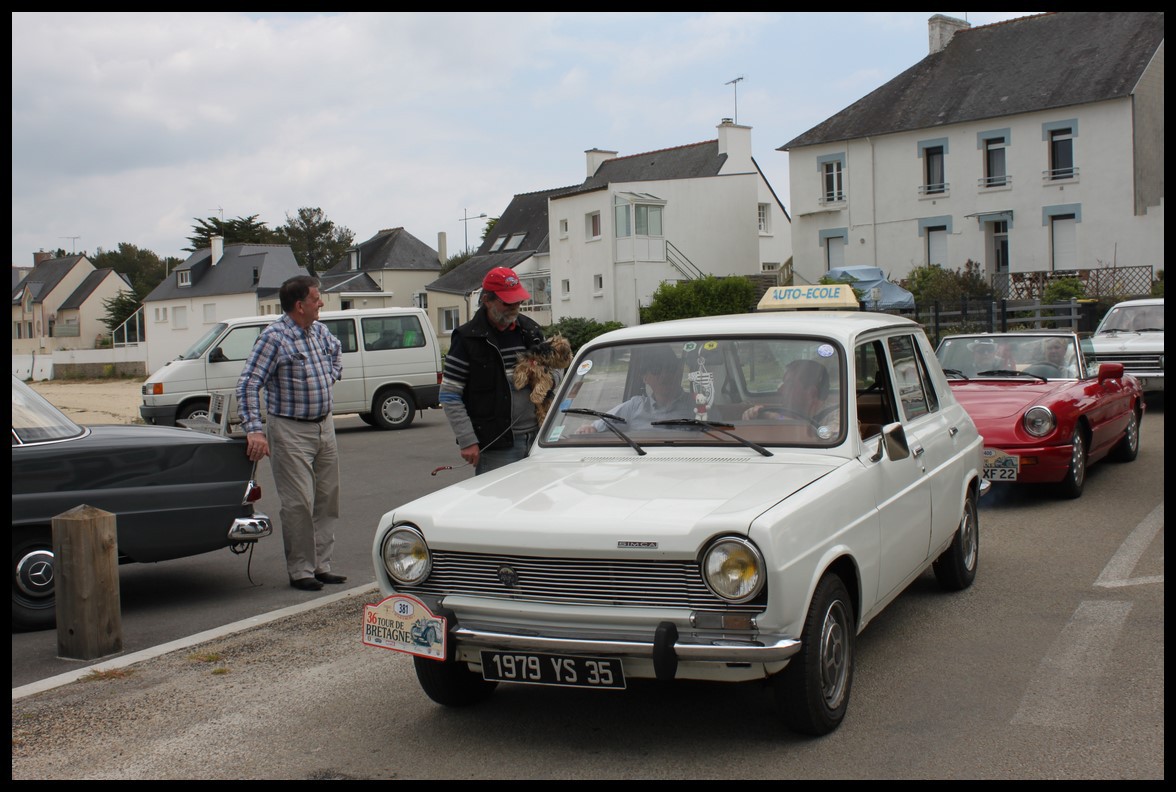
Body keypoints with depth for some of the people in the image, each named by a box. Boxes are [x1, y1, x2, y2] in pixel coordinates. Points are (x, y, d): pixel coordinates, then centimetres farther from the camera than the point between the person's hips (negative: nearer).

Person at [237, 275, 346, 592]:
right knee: (299, 504, -5)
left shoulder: (319, 330, 7)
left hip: (324, 427, 7)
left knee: (327, 500, 9)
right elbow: (248, 384, -19)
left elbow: (336, 350, 32)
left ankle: (322, 565, 18)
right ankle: (300, 571, 4)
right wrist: (254, 430, -26)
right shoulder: (274, 337, -15)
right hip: (290, 432, -7)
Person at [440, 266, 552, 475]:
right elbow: (449, 397, -6)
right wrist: (467, 442, -13)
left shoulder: (531, 330, 10)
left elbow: (556, 370, 23)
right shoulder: (468, 339, -5)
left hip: (536, 439, 5)